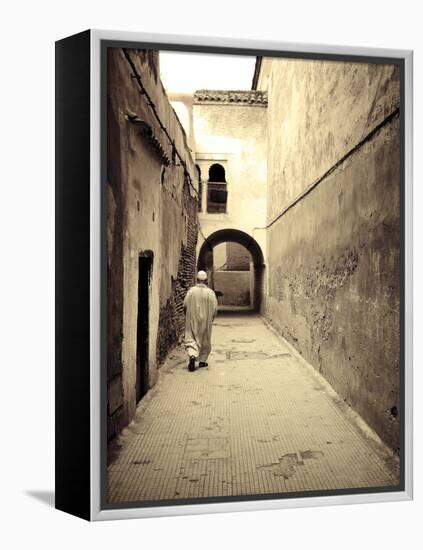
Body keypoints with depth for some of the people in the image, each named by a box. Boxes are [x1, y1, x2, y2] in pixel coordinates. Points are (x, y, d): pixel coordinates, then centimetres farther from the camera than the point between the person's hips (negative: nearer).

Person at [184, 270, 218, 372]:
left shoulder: (191, 291, -6)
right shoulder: (210, 292, -8)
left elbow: (185, 305, -2)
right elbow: (214, 308, -6)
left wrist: (188, 316, 15)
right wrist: (211, 317, 13)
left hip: (192, 321, 0)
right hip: (205, 321, 0)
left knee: (191, 339, 4)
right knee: (205, 340, 15)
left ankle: (192, 355, -21)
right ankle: (202, 361, 21)